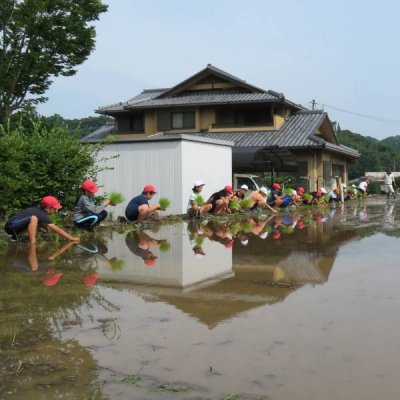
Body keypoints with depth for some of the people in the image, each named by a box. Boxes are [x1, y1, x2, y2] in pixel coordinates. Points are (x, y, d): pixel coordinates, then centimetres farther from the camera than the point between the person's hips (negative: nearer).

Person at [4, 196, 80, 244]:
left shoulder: (38, 211, 11)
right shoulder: (42, 215, -15)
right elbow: (57, 230, -15)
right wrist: (71, 238, -11)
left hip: (11, 226, 10)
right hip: (11, 226, -10)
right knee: (33, 218, -29)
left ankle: (15, 236, 17)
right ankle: (32, 248, -32)